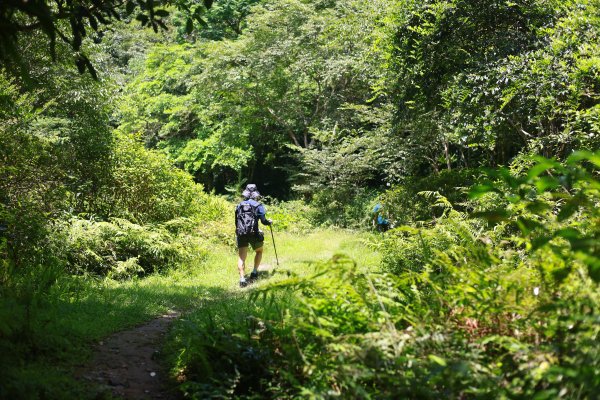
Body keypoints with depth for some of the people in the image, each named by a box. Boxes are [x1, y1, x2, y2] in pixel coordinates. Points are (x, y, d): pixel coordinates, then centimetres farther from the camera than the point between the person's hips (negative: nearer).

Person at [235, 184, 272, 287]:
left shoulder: (239, 206, 13)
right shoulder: (258, 206, 1)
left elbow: (237, 222, 14)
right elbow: (263, 221, -4)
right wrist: (270, 222, 17)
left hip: (241, 235, 2)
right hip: (253, 234, -2)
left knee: (241, 257, 4)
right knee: (259, 251, 24)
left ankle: (242, 278, -10)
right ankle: (254, 272, 15)